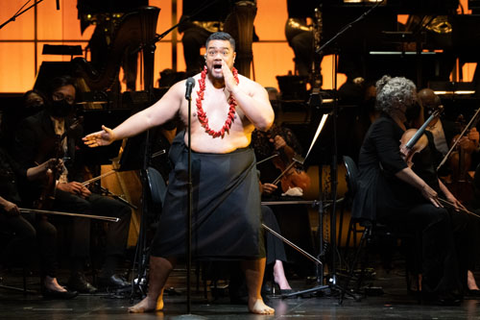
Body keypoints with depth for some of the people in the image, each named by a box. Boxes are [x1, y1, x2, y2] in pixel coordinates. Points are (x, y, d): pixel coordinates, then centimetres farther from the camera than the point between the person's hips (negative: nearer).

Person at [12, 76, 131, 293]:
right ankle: (77, 275, -37)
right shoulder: (31, 126, -2)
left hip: (69, 189, 8)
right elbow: (23, 169, -11)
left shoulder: (74, 129, 19)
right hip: (41, 192, -8)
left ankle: (108, 272, -18)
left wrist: (79, 185, 0)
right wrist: (58, 185, -19)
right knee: (82, 206, -36)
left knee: (121, 209, -8)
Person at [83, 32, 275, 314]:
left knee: (250, 234, -11)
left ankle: (255, 299, 7)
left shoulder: (251, 89, 1)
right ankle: (153, 298, 15)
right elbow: (149, 116, 6)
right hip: (193, 169, 1)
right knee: (170, 233, 0)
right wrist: (115, 134, -2)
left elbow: (265, 121, -17)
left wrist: (233, 87, -16)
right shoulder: (185, 88, 4)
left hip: (236, 173, -1)